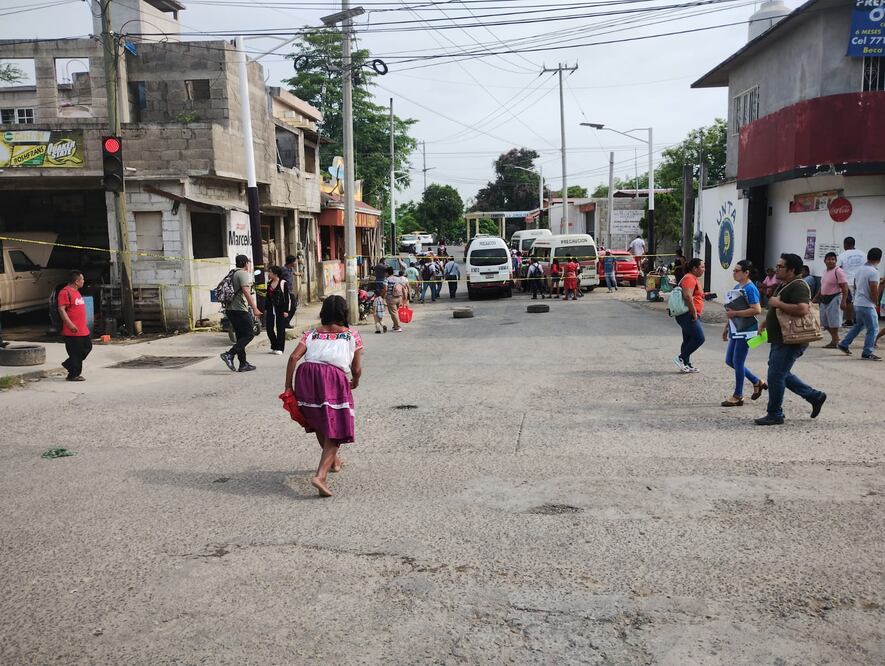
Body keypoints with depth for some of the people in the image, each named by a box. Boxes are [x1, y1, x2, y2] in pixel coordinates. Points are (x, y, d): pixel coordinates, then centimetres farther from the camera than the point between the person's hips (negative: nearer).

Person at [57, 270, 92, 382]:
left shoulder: (76, 291, 17)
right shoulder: (65, 292, -14)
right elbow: (61, 309, -21)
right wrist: (70, 324, -27)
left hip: (83, 330, 10)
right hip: (73, 331, -10)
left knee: (87, 347, 15)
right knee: (75, 352, -3)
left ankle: (69, 364, 29)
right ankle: (73, 375, 7)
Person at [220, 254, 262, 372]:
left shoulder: (234, 274, 19)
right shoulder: (244, 274, -8)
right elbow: (246, 292, -20)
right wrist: (255, 308, -21)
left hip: (231, 309, 9)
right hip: (240, 310, -9)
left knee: (241, 336, 11)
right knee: (249, 334, -5)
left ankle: (243, 364, 12)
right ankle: (229, 354, -17)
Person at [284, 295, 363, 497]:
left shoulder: (312, 333, 21)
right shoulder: (352, 335, 15)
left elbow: (294, 357, 7)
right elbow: (357, 368, 10)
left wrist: (288, 386, 10)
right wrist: (355, 382, 31)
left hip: (306, 374, 4)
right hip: (333, 378, -4)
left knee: (319, 422, 26)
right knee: (334, 429, 1)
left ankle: (333, 460, 46)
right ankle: (320, 475, -17)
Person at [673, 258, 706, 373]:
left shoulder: (693, 278, 20)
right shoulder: (689, 278, -14)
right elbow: (687, 296, -26)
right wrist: (694, 312, -22)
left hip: (688, 315, 11)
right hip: (688, 315, -11)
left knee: (688, 340, 13)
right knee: (699, 338, -13)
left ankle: (686, 364, 18)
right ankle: (681, 358, -8)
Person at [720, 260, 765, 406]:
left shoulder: (750, 289, -15)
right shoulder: (736, 287, 12)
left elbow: (757, 310, -24)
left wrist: (735, 313, -21)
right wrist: (726, 327, 19)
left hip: (746, 330, -9)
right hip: (735, 330, 9)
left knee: (738, 362, -3)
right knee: (729, 361, 12)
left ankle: (738, 396, 9)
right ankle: (757, 382, 28)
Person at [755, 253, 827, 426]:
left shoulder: (798, 286, -17)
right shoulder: (783, 285, 16)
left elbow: (802, 309, -33)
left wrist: (777, 303, -23)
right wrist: (766, 322, 18)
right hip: (780, 340, 11)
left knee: (775, 375, -6)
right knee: (782, 374, 17)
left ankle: (775, 414, 6)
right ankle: (815, 396, 29)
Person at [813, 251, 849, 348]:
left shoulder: (838, 271, -13)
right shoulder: (825, 272, 12)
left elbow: (845, 288, -18)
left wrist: (843, 301, -25)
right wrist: (815, 298, 23)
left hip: (834, 299, -9)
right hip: (824, 299, 9)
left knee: (833, 322, -3)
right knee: (825, 322, 13)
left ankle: (834, 341, 7)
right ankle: (835, 338, 27)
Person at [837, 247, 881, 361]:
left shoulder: (860, 269, 8)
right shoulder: (873, 272, -18)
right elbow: (874, 291, -20)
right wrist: (876, 302, -4)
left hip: (857, 303, 9)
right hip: (867, 305, -9)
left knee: (858, 326, 23)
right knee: (873, 329, -1)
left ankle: (844, 345, 26)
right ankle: (867, 353, 1)